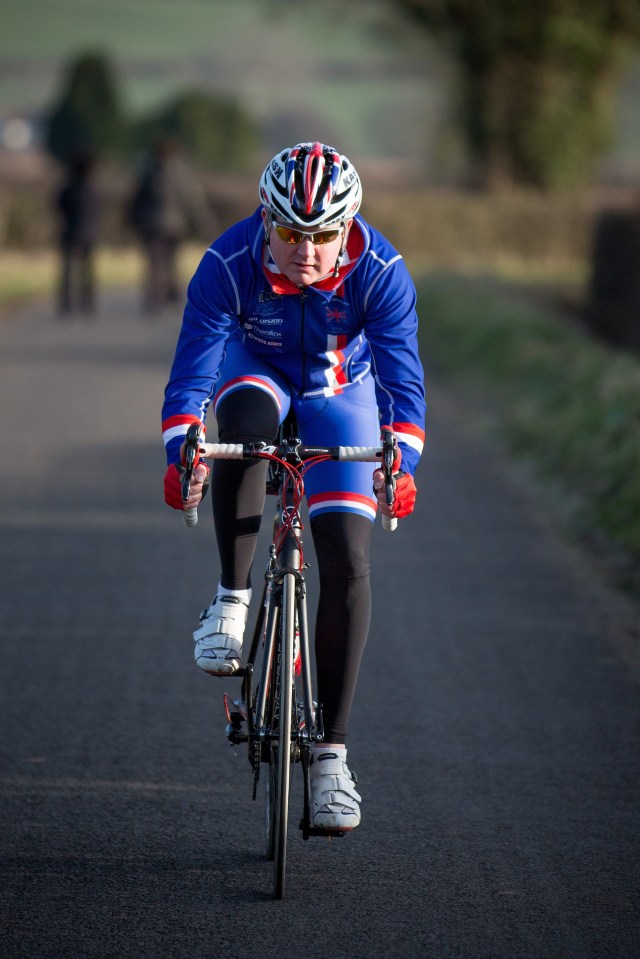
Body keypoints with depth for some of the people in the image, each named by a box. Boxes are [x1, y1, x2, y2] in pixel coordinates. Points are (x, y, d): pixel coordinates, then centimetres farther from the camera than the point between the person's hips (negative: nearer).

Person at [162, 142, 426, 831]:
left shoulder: (381, 273, -30)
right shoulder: (228, 265, -31)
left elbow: (400, 374, -34)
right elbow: (191, 367, -32)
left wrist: (401, 463, -50)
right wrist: (181, 455, -48)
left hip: (340, 393, 1)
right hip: (257, 373, 0)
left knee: (348, 563, -11)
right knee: (245, 423, -39)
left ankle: (330, 753, -4)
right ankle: (231, 599, -24)